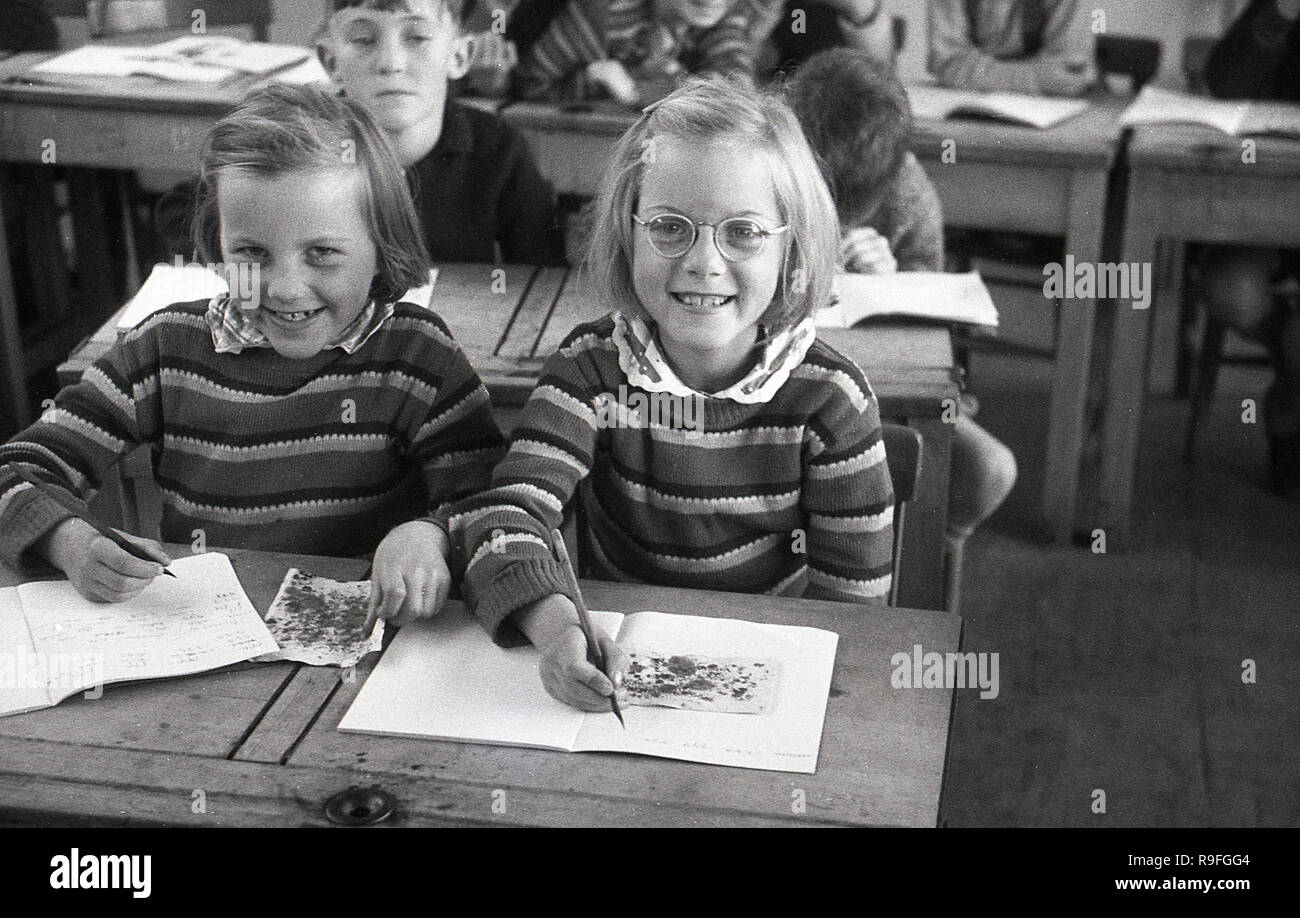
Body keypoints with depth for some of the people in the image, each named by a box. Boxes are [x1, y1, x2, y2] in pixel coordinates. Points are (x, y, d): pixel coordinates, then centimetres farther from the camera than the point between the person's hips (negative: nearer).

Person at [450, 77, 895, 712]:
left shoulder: (829, 398, -9)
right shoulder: (592, 368, -7)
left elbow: (850, 601, -6)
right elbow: (503, 512, -21)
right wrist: (556, 629, -40)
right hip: (612, 660, 0)